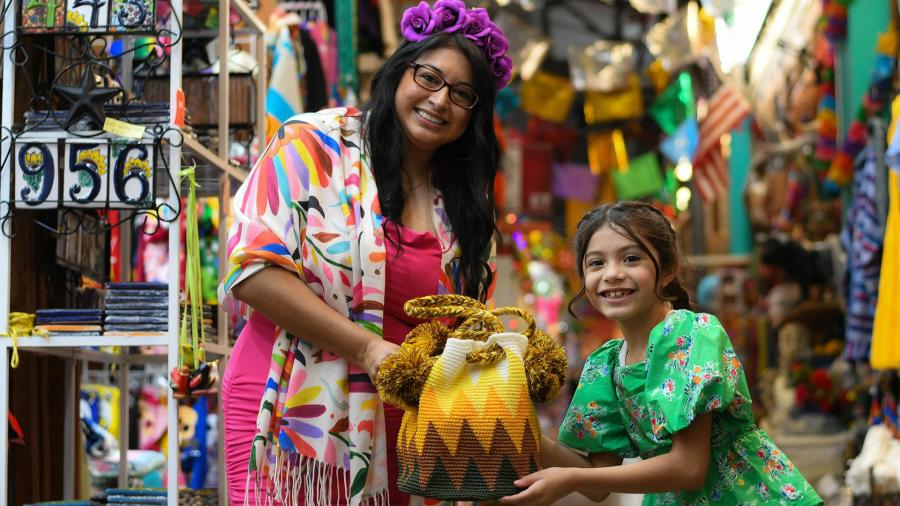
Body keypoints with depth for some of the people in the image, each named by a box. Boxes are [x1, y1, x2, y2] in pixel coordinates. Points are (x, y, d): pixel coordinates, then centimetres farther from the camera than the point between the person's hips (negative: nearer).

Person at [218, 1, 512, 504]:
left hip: (397, 435, 5)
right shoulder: (315, 145, -3)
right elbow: (254, 268, -12)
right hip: (297, 416, -4)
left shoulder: (466, 207, 13)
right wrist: (367, 348, -16)